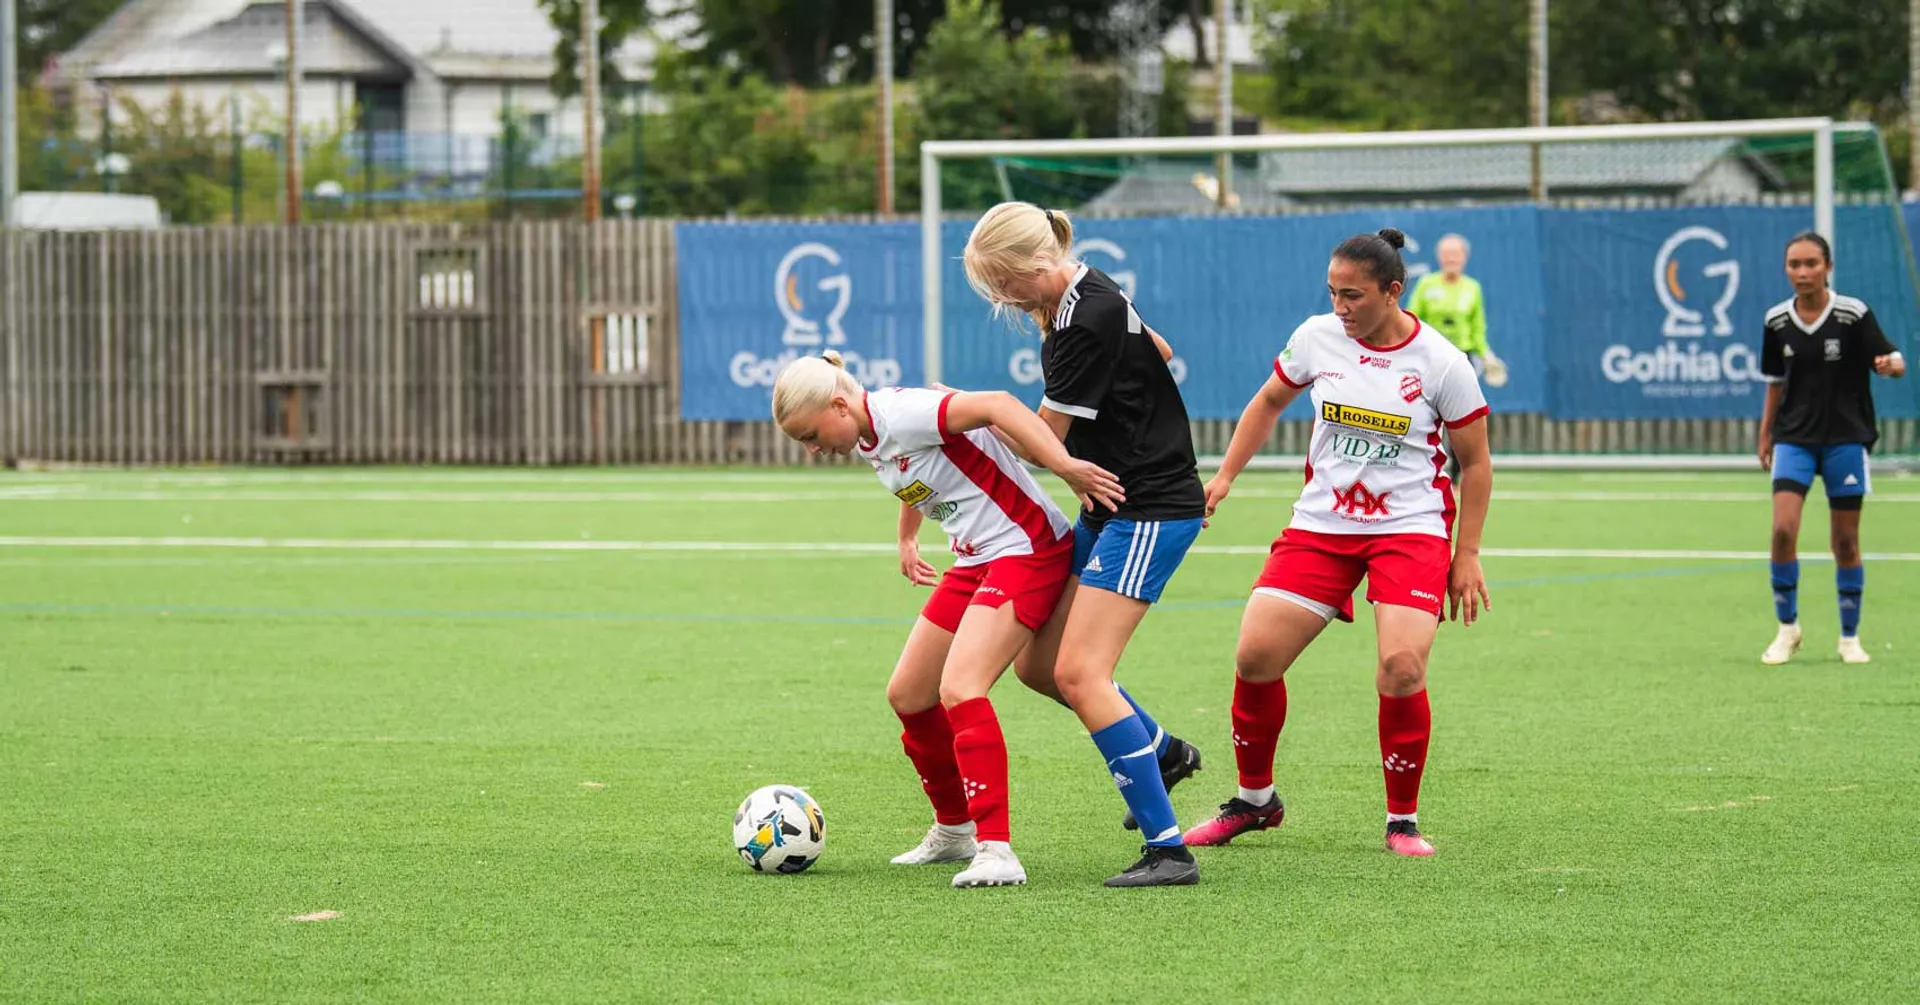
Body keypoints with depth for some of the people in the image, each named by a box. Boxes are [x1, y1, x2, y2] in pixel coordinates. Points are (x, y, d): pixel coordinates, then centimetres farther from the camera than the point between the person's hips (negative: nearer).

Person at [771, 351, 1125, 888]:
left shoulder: (900, 415, -21)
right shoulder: (869, 441, 9)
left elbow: (995, 405, -33)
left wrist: (1064, 466, -41)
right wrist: (907, 538, 45)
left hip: (1027, 549, -10)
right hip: (977, 561, 10)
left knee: (958, 689, -25)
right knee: (907, 695, 11)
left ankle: (996, 850, -27)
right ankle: (954, 831, 29)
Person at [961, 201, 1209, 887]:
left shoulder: (1088, 322, -22)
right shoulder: (1084, 297, 7)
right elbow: (1160, 351, 25)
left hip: (1151, 511, -10)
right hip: (1109, 507, 10)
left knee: (1080, 673, -17)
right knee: (1038, 662, 12)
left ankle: (1168, 850, -17)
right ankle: (1161, 752, 34)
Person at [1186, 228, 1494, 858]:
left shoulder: (1441, 363, -9)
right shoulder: (1317, 338, -2)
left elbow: (1475, 462, 1)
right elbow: (1270, 402, 18)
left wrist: (1467, 557, -3)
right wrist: (1225, 475, 9)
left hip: (1411, 528, -3)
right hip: (1320, 523, 3)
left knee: (1402, 669, -22)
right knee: (1255, 657, -7)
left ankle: (1403, 819, -1)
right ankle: (1254, 799, 17)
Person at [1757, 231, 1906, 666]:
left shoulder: (1854, 314, -9)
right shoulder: (1777, 320, 1)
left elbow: (1894, 359, -9)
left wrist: (1891, 364, -33)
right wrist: (1765, 436, 16)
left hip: (1846, 438, -2)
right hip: (1794, 438, 2)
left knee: (1846, 541, 4)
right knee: (1783, 528, -14)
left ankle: (1850, 637, 19)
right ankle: (1788, 629, 2)